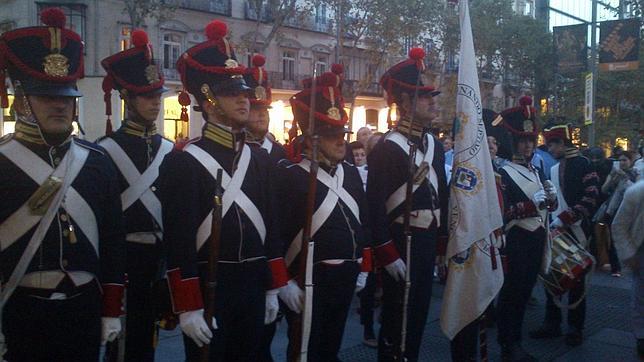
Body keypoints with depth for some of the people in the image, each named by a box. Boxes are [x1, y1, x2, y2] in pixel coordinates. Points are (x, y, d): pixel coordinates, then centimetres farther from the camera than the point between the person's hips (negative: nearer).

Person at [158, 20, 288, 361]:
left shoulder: (260, 159, 9)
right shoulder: (182, 162, -11)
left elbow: (271, 226, 11)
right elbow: (179, 240, -14)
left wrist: (272, 288, 10)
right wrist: (188, 307, -16)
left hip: (252, 286, 6)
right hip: (206, 288, -6)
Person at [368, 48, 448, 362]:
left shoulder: (435, 144, 10)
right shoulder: (386, 148, -14)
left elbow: (441, 196, 15)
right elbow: (375, 204, -17)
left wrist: (443, 244, 14)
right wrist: (387, 254, -19)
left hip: (429, 241, 7)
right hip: (400, 242, -7)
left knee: (420, 310, 17)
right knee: (396, 314, 4)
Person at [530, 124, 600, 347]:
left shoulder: (582, 164, -7)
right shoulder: (553, 169, 13)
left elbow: (591, 197, -16)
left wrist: (566, 219, -19)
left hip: (576, 232, -6)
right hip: (555, 232, 6)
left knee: (575, 280, 3)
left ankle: (575, 328, 15)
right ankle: (552, 324, 19)